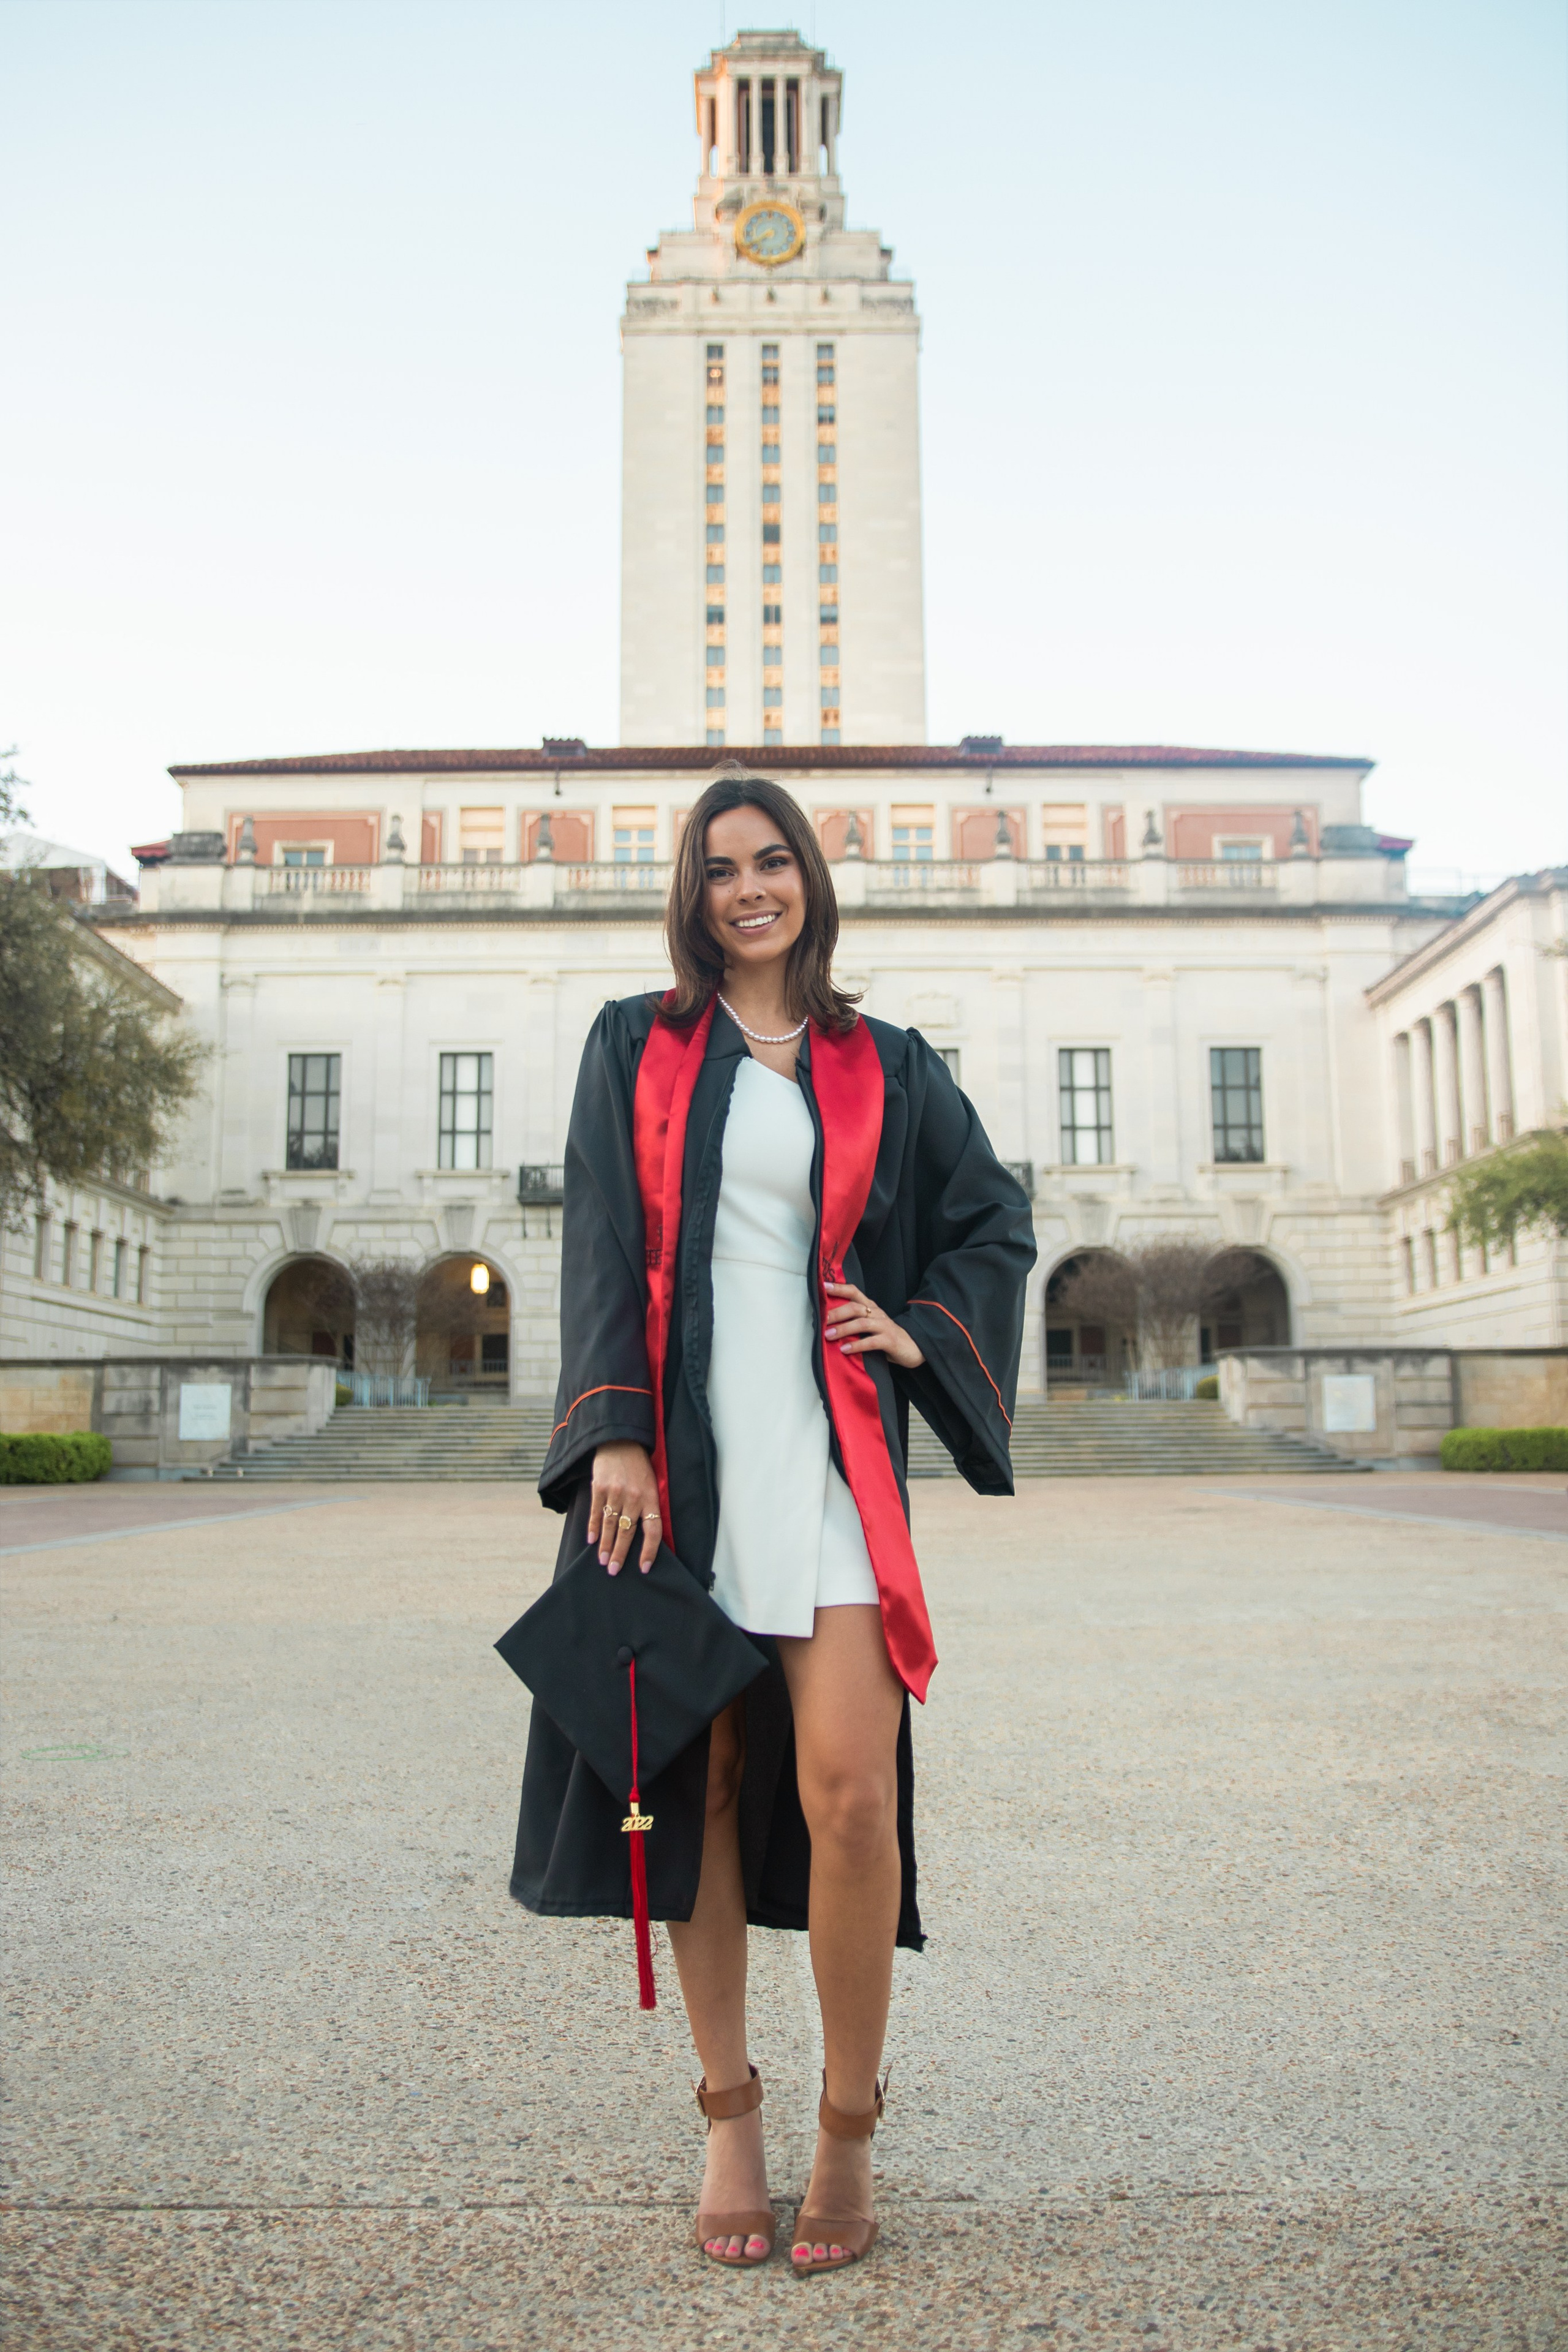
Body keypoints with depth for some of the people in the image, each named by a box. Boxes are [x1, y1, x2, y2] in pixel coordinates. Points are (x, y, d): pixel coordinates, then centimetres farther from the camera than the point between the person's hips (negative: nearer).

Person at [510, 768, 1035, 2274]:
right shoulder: (637, 1046, 11)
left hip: (826, 1454, 0)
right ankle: (728, 2114, 20)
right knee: (700, 1785, 5)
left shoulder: (883, 1067, 13)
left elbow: (994, 1221, 22)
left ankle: (848, 2133, 8)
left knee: (848, 1792, -10)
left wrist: (922, 1334, 6)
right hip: (679, 1444, 1)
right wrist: (614, 1434, -8)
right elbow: (603, 1240, 2)